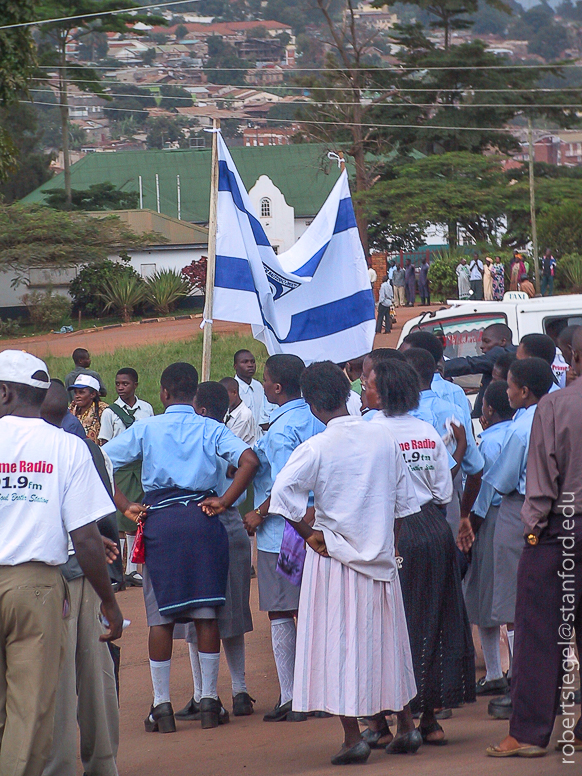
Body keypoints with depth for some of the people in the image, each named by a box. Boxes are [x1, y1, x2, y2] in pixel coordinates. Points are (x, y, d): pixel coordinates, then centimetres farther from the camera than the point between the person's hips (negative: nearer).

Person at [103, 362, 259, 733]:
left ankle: (162, 706, 3)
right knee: (207, 613, 5)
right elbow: (249, 460, -9)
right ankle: (210, 701, 6)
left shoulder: (145, 429, 6)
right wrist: (224, 502, -5)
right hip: (202, 518, 1)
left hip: (159, 521, -1)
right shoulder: (211, 429, 5)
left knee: (161, 615, 3)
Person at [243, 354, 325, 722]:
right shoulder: (318, 419, 6)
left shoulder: (280, 431, -18)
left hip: (281, 534, -7)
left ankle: (290, 698, 3)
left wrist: (259, 515, -10)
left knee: (280, 613, 1)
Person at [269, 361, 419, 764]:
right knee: (386, 638, 17)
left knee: (339, 644, 0)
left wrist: (309, 534, -10)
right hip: (381, 556, 4)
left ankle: (353, 736, -3)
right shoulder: (385, 439, 0)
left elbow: (283, 494, -22)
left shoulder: (316, 447, -13)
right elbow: (404, 500, 8)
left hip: (335, 555, -4)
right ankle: (406, 724, 25)